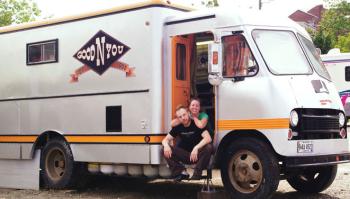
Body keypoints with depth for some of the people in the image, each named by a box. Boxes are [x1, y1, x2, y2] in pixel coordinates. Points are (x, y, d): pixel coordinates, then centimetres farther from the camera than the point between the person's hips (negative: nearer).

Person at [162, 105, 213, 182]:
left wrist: (196, 148, -40)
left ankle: (197, 173, -21)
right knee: (165, 150, -16)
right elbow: (166, 139, 2)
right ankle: (181, 172, -13)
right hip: (185, 156, 3)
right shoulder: (178, 127, 0)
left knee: (208, 147, -34)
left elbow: (208, 138, -26)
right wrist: (166, 145, -24)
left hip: (197, 155, -3)